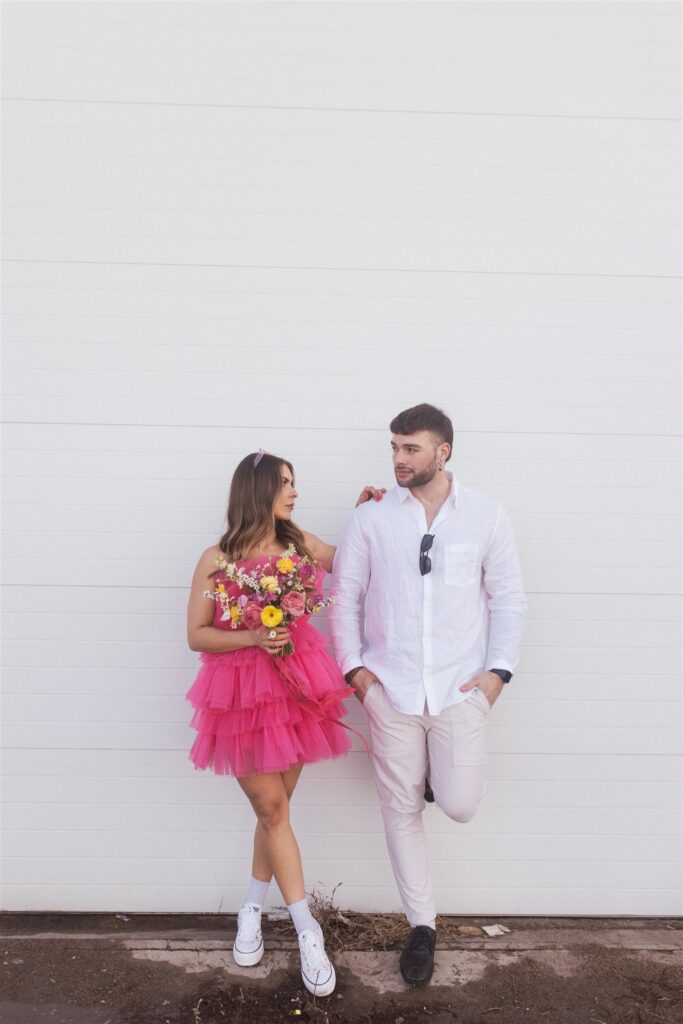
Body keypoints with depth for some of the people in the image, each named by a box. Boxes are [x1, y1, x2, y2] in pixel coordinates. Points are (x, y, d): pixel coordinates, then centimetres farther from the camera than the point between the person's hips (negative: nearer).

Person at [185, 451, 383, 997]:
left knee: (274, 807, 13)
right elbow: (197, 635, -4)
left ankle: (252, 908, 34)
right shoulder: (217, 559, -8)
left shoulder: (301, 544, 3)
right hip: (242, 691, -3)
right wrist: (252, 638, -18)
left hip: (296, 685, 4)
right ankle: (308, 932, 13)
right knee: (272, 810, 2)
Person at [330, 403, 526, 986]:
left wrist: (499, 669, -4)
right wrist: (353, 665, -3)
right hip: (391, 688, 1)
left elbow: (508, 599, 4)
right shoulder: (371, 518, 0)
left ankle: (432, 774, 34)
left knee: (460, 806, -3)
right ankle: (422, 925, 29)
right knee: (401, 811, 9)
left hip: (461, 688, 0)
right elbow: (344, 595, 4)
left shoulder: (486, 517, 1)